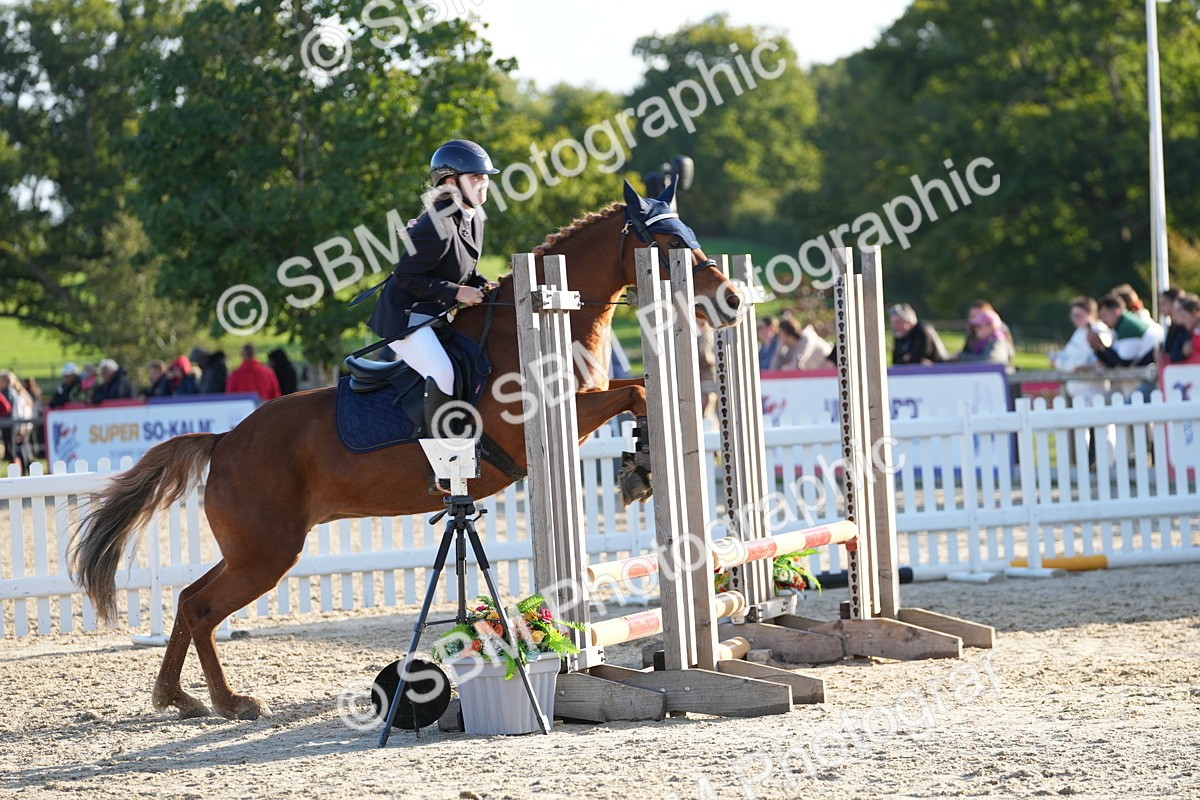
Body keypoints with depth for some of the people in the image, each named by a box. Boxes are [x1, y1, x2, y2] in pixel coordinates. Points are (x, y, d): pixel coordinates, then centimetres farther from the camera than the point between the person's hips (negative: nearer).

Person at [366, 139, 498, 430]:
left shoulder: (474, 218, 6)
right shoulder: (438, 227, -25)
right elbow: (407, 277, -22)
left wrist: (482, 286, -1)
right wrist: (456, 293, -22)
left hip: (437, 314, 10)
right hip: (405, 315, -10)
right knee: (443, 375, -26)